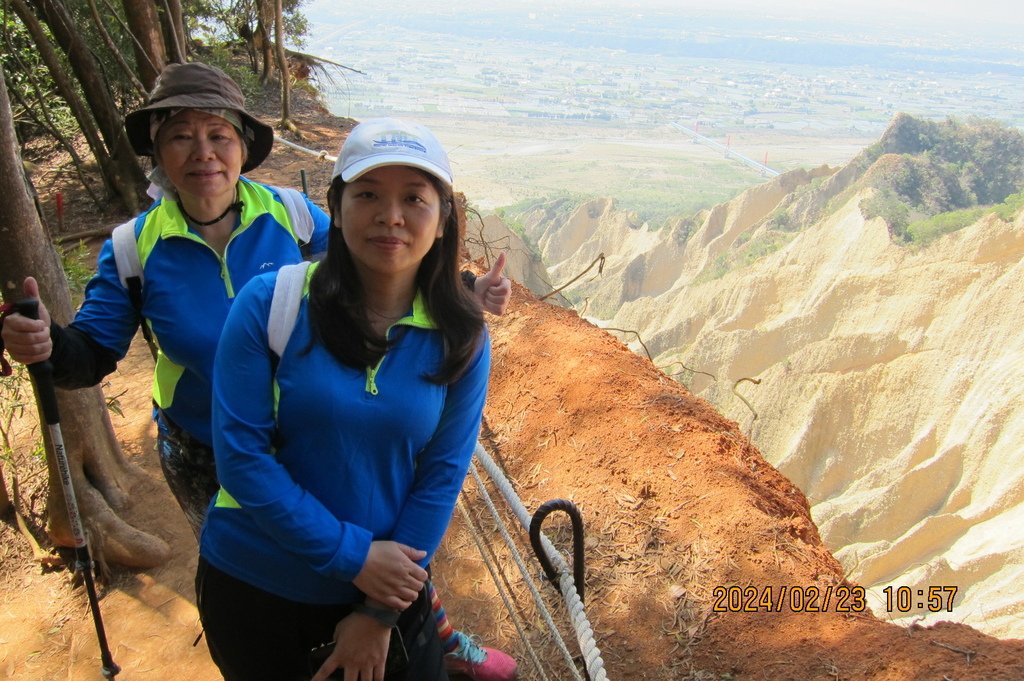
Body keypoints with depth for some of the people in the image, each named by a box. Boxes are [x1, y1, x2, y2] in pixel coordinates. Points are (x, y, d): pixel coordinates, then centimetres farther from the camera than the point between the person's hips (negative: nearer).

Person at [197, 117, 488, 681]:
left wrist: (380, 613, -9)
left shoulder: (461, 338, -10)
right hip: (251, 586, 0)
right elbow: (241, 453, -16)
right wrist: (352, 555, -18)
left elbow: (441, 476, -8)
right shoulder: (268, 302, -15)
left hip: (387, 584, 1)